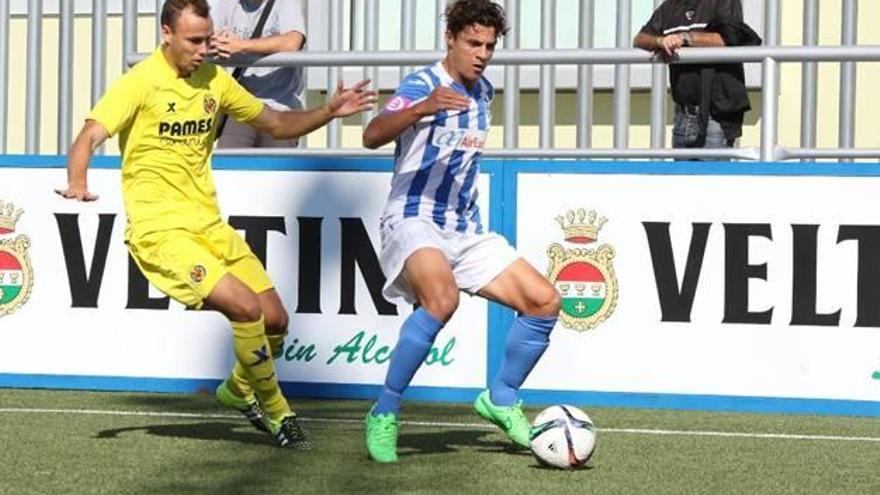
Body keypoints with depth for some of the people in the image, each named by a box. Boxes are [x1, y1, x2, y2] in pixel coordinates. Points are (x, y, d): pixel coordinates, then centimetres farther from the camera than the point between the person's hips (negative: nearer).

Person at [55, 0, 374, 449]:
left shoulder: (215, 80, 8)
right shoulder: (142, 82, -11)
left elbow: (276, 125, 19)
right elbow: (88, 138, -20)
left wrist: (328, 112, 3)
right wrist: (78, 184, -40)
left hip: (209, 225, 7)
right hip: (160, 231, -7)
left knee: (275, 320, 2)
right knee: (246, 307, -21)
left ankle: (238, 389, 33)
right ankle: (274, 411, -1)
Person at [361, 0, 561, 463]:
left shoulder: (484, 92, 12)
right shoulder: (422, 85, -12)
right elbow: (372, 136, -31)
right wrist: (423, 108, -47)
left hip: (465, 230, 8)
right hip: (413, 222, -8)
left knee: (544, 301, -3)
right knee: (442, 296, -37)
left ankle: (500, 399, 18)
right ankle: (384, 415, -23)